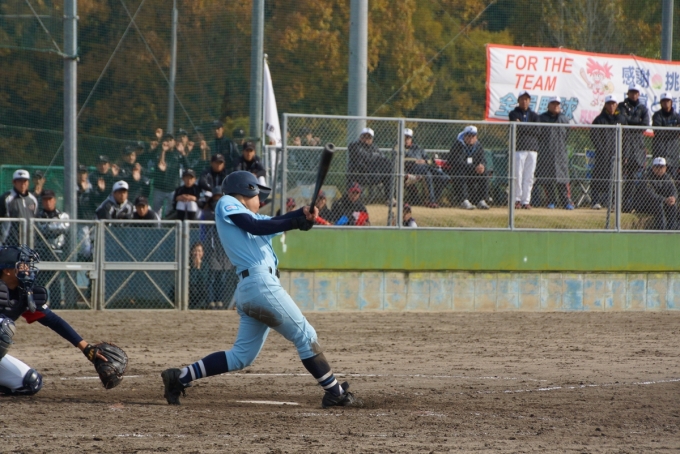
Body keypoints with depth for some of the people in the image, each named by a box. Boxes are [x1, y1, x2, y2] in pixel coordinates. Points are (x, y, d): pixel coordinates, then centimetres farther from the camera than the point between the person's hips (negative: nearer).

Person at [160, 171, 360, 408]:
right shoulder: (227, 203, 2)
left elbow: (277, 222, 17)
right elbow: (256, 227, -11)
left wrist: (303, 213, 0)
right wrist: (299, 221, -9)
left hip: (246, 291, 9)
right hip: (261, 283, -9)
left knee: (241, 356, 10)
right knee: (305, 336, -2)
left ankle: (180, 377, 8)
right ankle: (335, 393, 2)